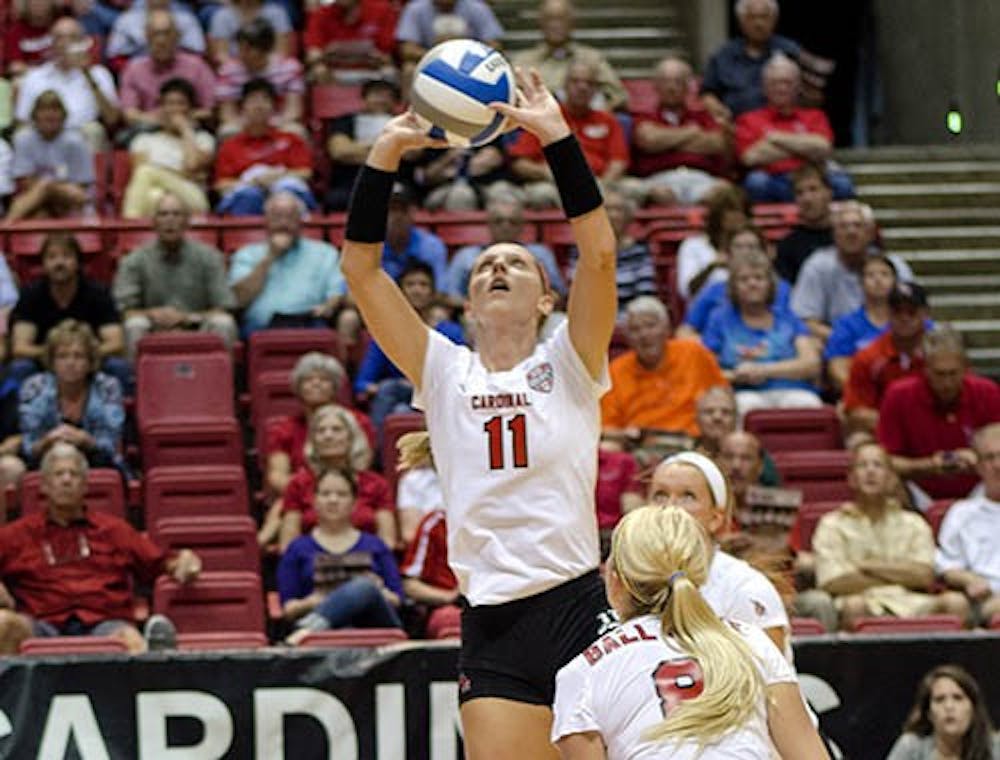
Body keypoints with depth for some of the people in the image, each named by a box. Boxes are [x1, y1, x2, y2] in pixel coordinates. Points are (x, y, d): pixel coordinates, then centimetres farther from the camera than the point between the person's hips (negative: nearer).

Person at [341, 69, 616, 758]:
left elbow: (599, 250, -7)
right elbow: (360, 268, 7)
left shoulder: (567, 364, 7)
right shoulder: (445, 372, 12)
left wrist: (558, 137, -11)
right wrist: (384, 158, -2)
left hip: (575, 609, -2)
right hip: (490, 621, 2)